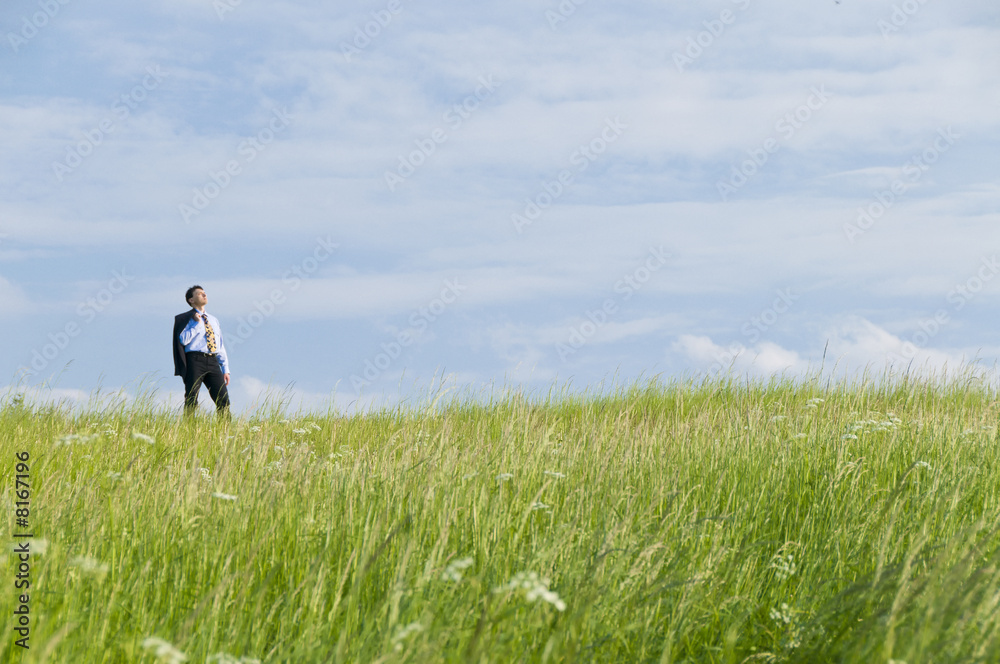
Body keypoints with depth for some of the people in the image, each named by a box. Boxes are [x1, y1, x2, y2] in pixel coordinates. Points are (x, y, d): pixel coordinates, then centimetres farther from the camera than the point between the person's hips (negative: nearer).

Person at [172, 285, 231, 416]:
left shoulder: (214, 320, 24)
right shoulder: (187, 319, 7)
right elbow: (183, 339, -10)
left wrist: (225, 370, 14)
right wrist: (198, 323, -7)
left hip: (213, 362, 5)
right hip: (195, 360, -4)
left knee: (223, 400, -6)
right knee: (191, 401, -10)